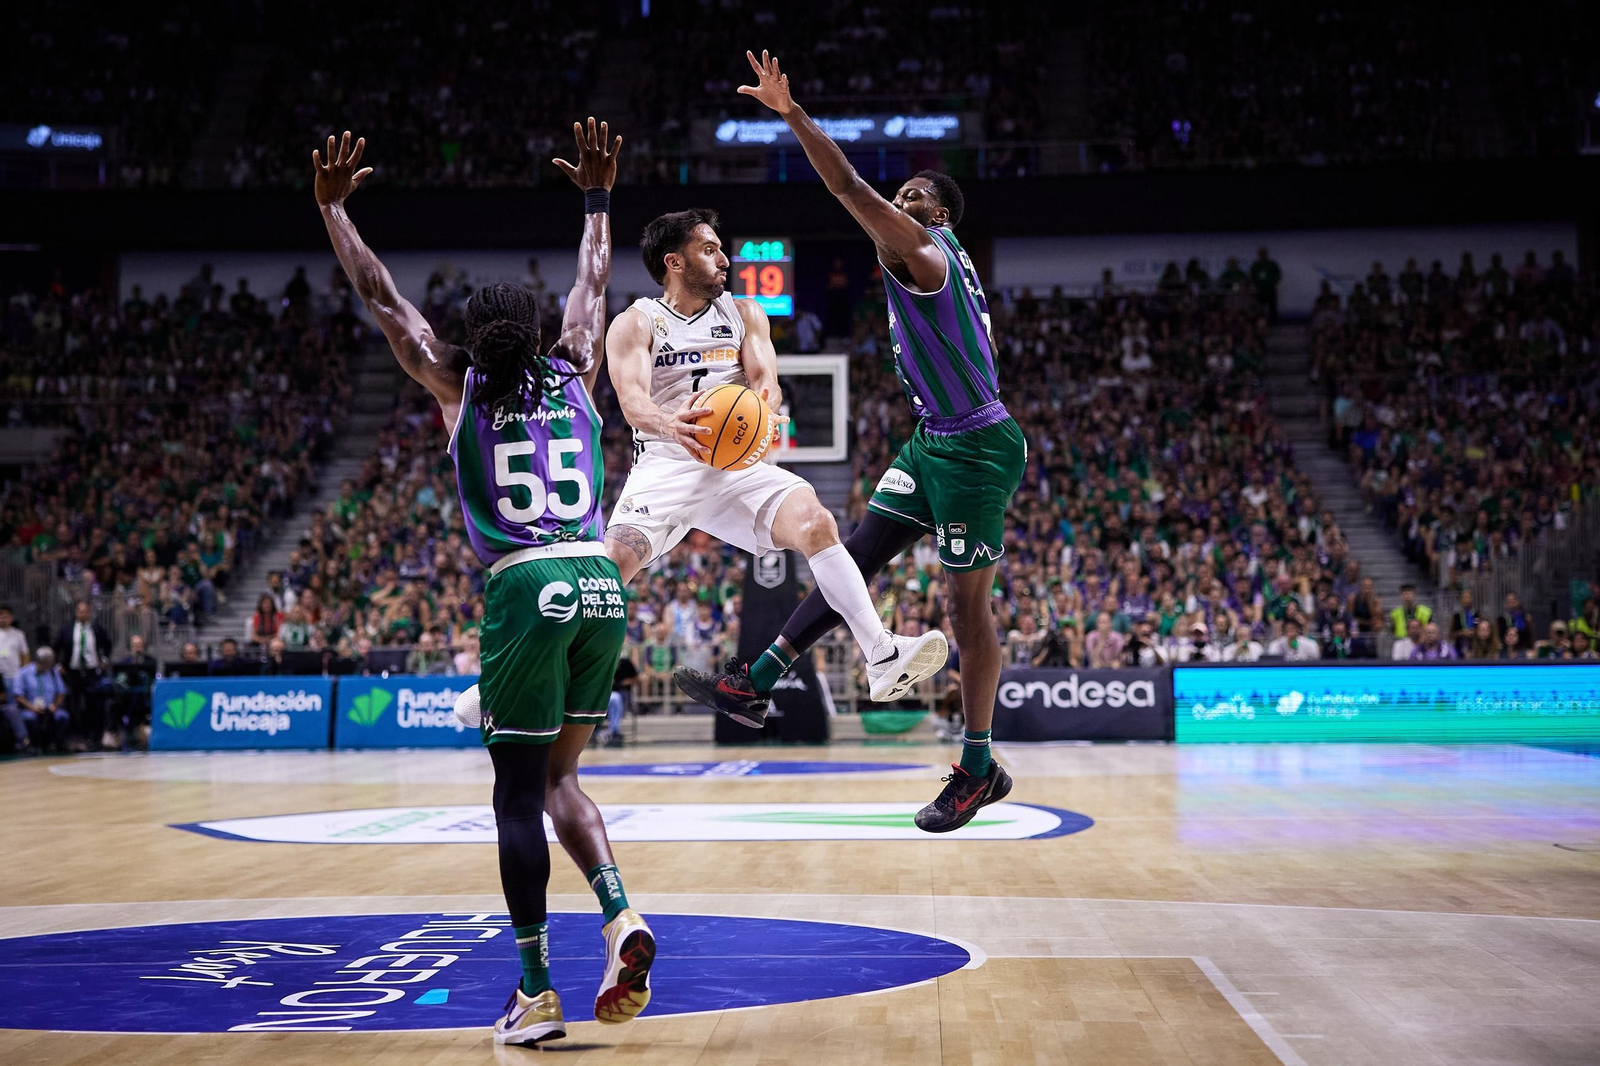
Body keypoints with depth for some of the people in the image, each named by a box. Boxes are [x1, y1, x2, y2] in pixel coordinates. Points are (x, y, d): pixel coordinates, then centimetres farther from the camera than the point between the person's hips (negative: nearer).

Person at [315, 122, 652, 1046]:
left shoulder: (458, 386, 9)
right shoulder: (575, 375, 16)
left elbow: (383, 298, 17)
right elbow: (594, 286, 32)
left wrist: (334, 208, 27)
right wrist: (599, 199, 43)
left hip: (528, 588, -4)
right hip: (601, 584, 4)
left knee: (520, 792, 3)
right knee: (558, 774, 18)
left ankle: (537, 994, 3)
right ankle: (621, 918, -4)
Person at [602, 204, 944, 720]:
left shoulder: (744, 313, 15)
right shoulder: (635, 324, 4)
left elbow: (768, 382, 1)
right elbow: (633, 401, -13)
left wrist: (760, 405, -26)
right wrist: (670, 425, -38)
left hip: (737, 463, 2)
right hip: (665, 463, -2)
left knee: (817, 523, -23)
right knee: (614, 559, -27)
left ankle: (883, 658, -26)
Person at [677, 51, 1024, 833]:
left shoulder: (921, 249, -15)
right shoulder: (931, 260, 14)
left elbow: (848, 186, -26)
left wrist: (790, 112, -27)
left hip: (976, 448, -10)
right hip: (933, 441, 10)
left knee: (967, 601, -3)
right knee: (856, 556, 6)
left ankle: (979, 771, 6)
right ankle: (760, 681, 9)